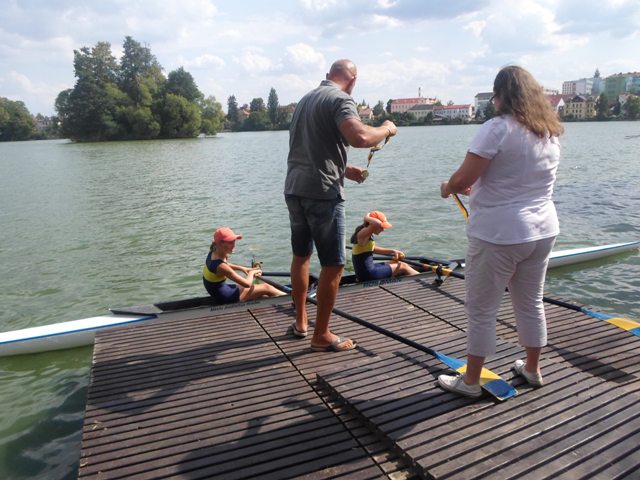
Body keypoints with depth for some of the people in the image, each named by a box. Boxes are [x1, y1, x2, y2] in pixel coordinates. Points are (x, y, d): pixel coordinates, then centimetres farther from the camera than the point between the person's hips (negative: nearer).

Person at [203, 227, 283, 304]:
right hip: (226, 298, -9)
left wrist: (241, 268, 9)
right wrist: (252, 273, -6)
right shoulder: (221, 266, -31)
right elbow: (247, 284, -26)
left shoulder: (213, 253, -5)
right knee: (266, 288, 2)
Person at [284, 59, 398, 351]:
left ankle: (300, 321, 31)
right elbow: (359, 138, -27)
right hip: (322, 193, -9)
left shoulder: (306, 99, 20)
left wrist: (344, 169, 27)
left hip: (294, 189, 9)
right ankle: (322, 335, 9)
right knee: (333, 264, 1)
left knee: (301, 255, 19)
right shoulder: (340, 99, -8)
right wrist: (386, 129, -7)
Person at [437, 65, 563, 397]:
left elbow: (462, 179, -19)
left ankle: (470, 381, 19)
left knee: (481, 310, 5)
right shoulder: (551, 132, 10)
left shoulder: (498, 128, -15)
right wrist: (481, 185, 23)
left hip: (499, 234, -8)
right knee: (531, 303, 21)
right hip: (542, 231, 8)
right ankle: (532, 370, 38)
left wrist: (446, 189, 2)